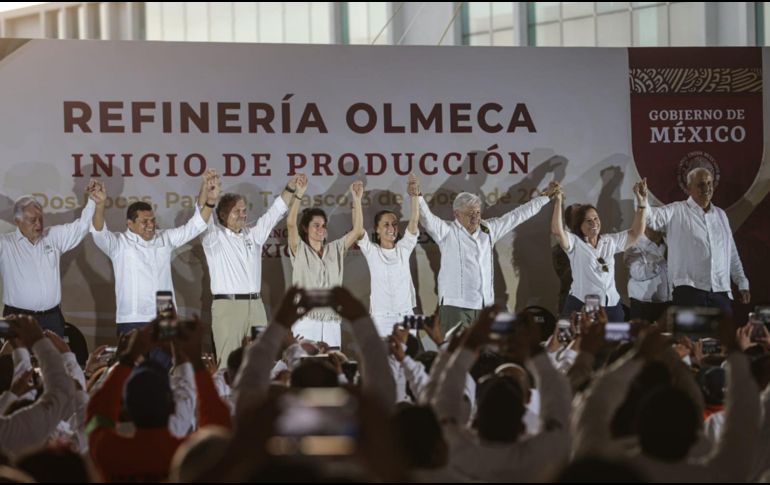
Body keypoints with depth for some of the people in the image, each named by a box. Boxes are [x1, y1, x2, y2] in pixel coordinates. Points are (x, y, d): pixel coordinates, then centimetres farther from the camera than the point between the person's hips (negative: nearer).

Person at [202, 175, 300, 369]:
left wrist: (290, 189, 7)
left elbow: (274, 213, 17)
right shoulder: (214, 237, 3)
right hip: (227, 306, -5)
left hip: (255, 305, 5)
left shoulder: (253, 235, 18)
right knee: (229, 363, -9)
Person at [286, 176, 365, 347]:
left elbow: (357, 230, 6)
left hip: (332, 321, 4)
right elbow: (291, 224, -12)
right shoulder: (299, 250, 3)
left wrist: (357, 199, -2)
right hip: (306, 320, -4)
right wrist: (299, 194, -20)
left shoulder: (335, 249, 14)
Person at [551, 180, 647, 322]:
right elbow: (557, 231, -18)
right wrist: (558, 201, -20)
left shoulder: (610, 241, 15)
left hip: (612, 305, 5)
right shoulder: (575, 242, 0)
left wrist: (642, 203, 6)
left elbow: (636, 233, 15)